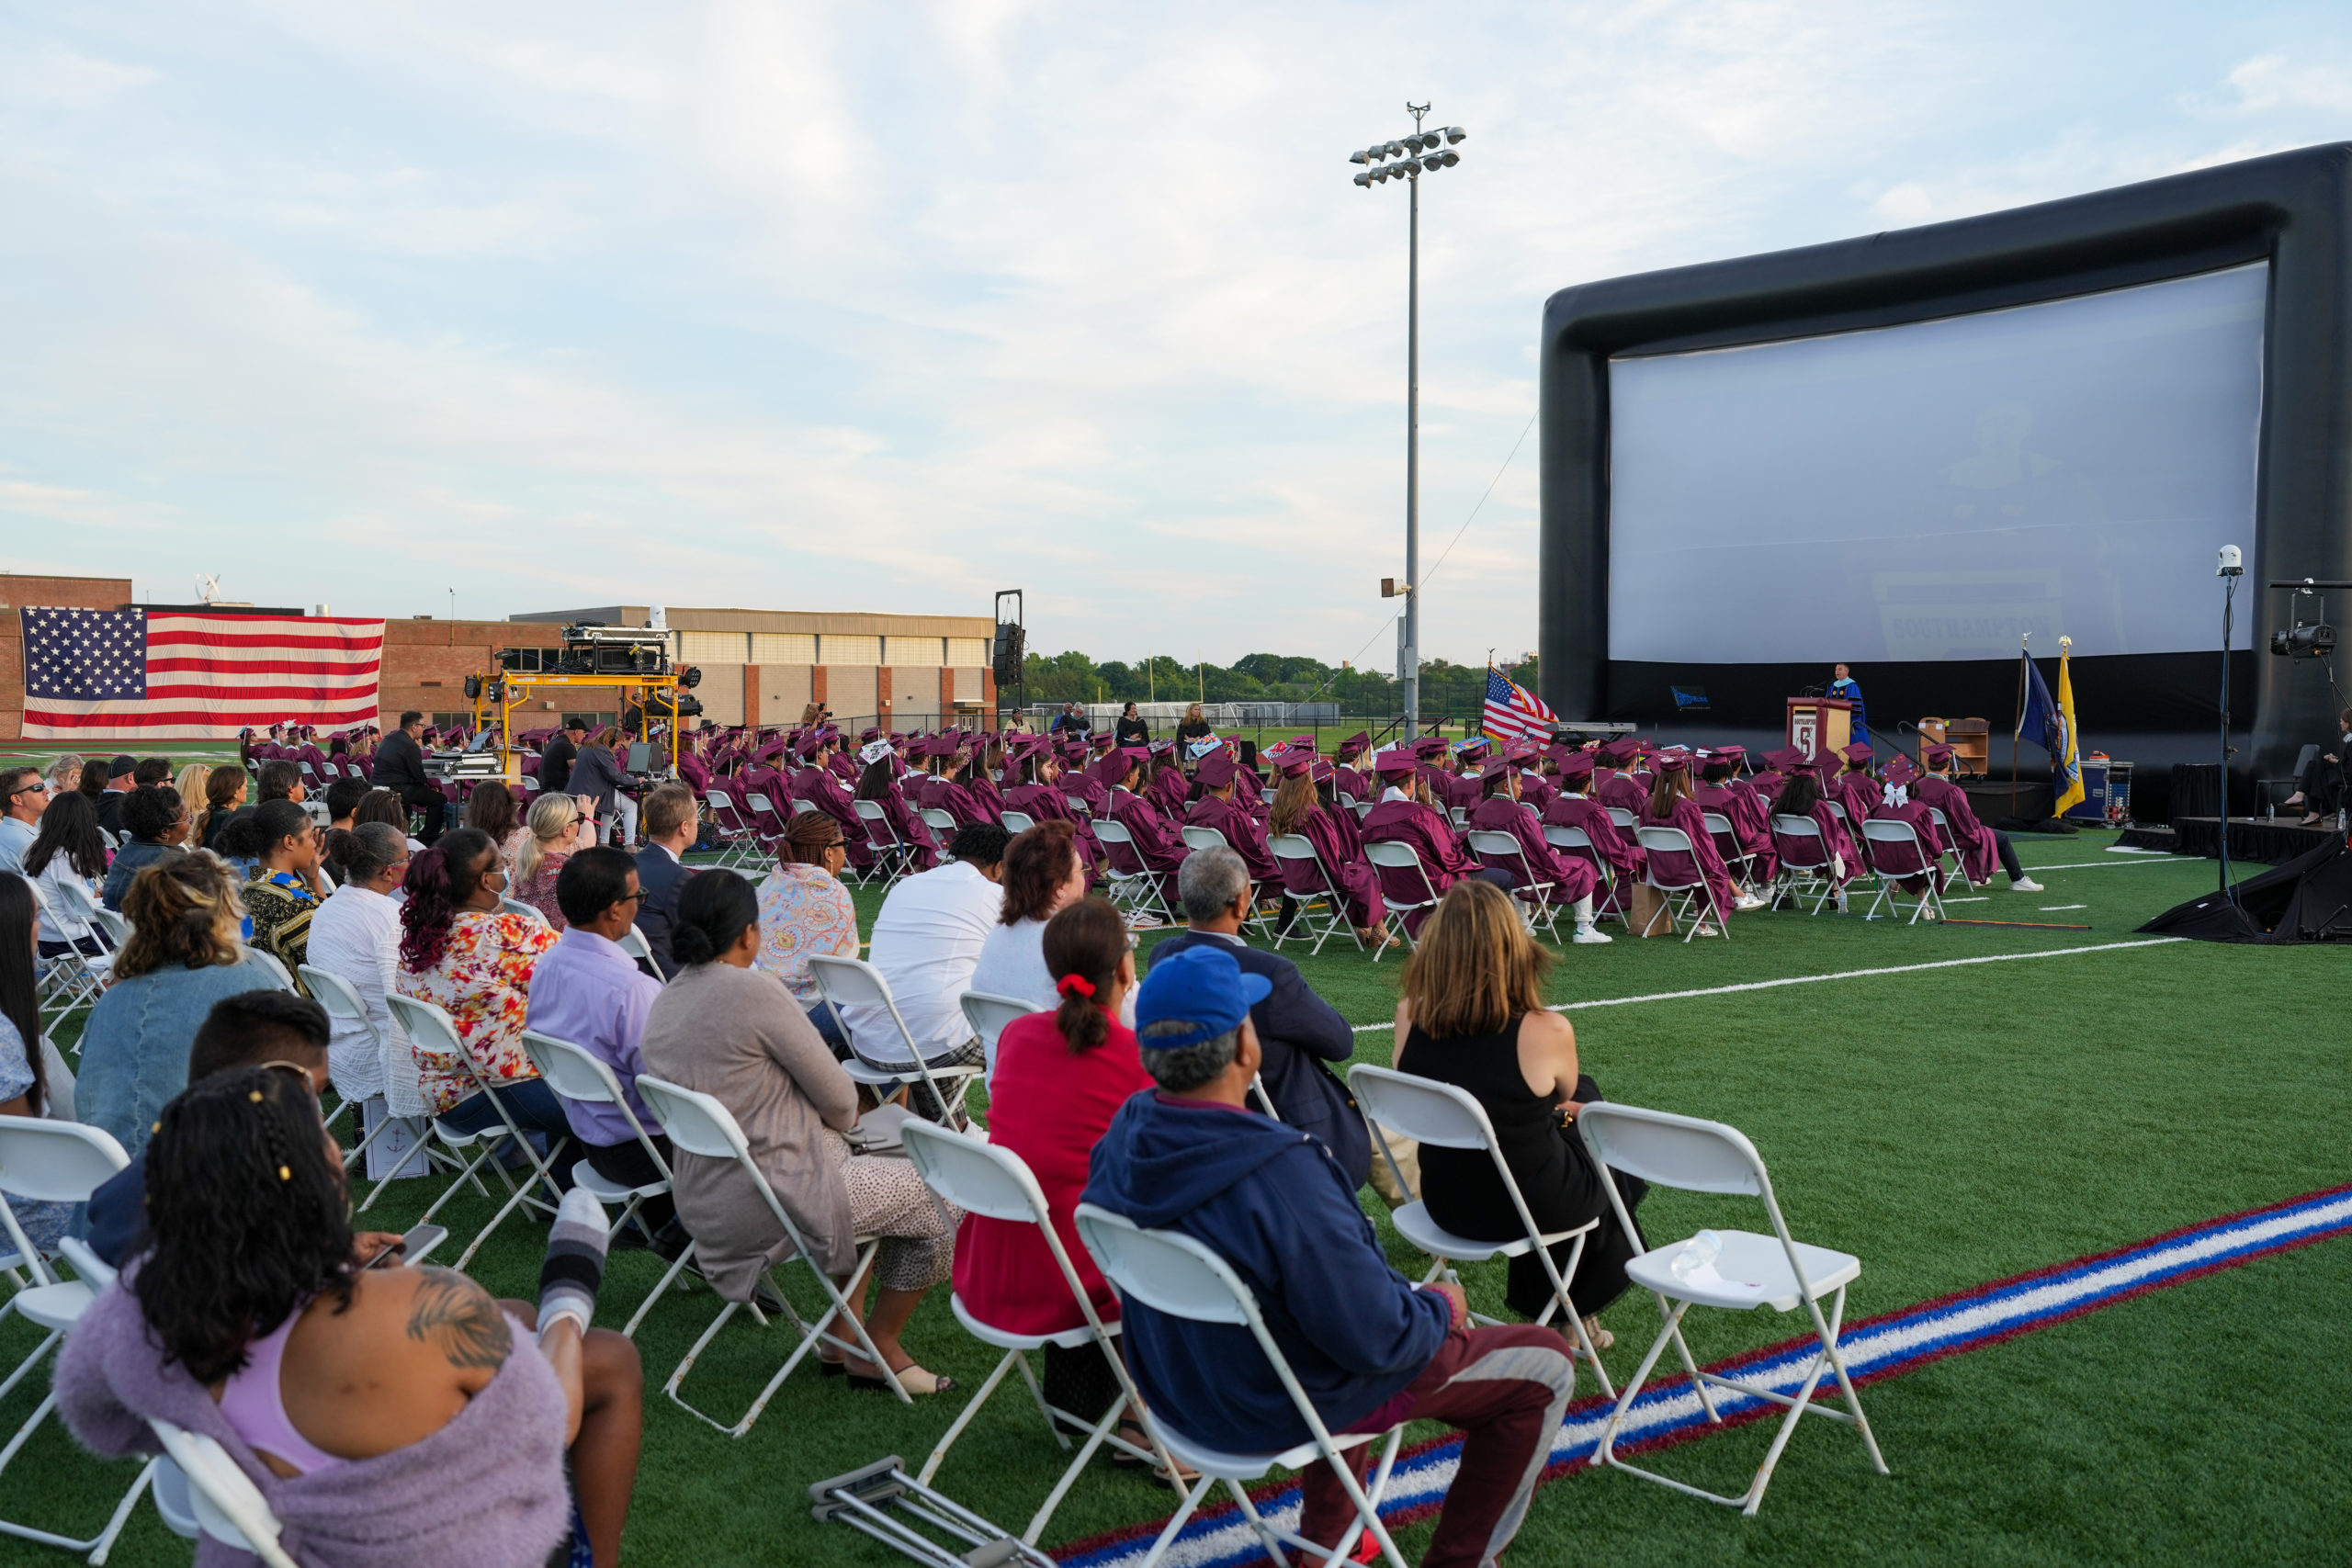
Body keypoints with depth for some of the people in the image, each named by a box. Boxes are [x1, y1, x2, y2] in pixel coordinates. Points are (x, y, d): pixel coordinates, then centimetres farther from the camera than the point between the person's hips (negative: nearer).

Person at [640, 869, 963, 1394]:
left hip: (704, 1203, 9)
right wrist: (842, 1123, 8)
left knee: (857, 1167, 31)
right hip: (778, 1202, -9)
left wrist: (829, 1128, 15)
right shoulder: (755, 991, -22)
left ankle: (844, 1329, 32)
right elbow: (839, 1099, -15)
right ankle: (876, 1349, 19)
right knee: (943, 1202, 6)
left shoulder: (663, 1002, 4)